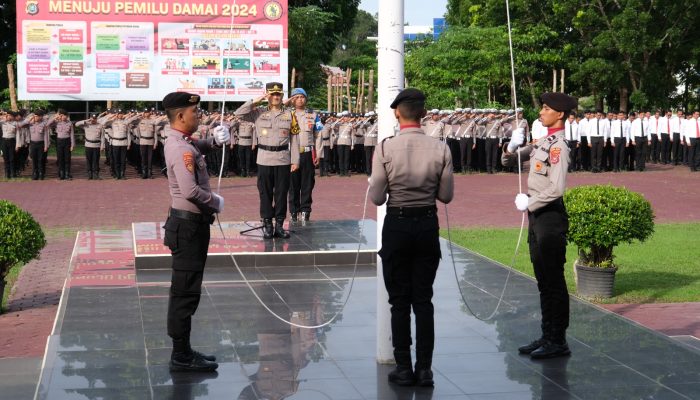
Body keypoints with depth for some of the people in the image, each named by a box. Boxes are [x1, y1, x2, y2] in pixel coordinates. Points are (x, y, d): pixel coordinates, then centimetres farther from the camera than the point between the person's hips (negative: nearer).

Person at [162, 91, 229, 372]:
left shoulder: (184, 143, 10)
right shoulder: (180, 149, -20)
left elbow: (197, 148, 35)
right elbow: (191, 190, -31)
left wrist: (214, 140, 14)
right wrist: (216, 202, -14)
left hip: (192, 223, 10)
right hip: (188, 225, -10)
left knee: (186, 291, 15)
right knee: (185, 292, -5)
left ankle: (183, 351, 23)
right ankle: (181, 357, 1)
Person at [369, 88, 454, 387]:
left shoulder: (385, 149, -12)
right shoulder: (440, 149, -7)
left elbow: (376, 197, -9)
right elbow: (446, 195, 1)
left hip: (396, 224, -2)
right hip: (428, 224, 2)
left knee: (399, 301, 8)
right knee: (424, 299, 11)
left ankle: (403, 368, 11)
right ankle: (424, 369, 10)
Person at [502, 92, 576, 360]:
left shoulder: (559, 146, -15)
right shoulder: (542, 142, 13)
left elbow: (556, 189, -24)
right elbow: (508, 161, 19)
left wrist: (528, 203, -13)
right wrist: (512, 147, -2)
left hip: (550, 217, -9)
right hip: (537, 217, 9)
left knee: (554, 281, -3)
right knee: (543, 280, 14)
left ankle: (558, 342, 3)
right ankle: (547, 336, 22)